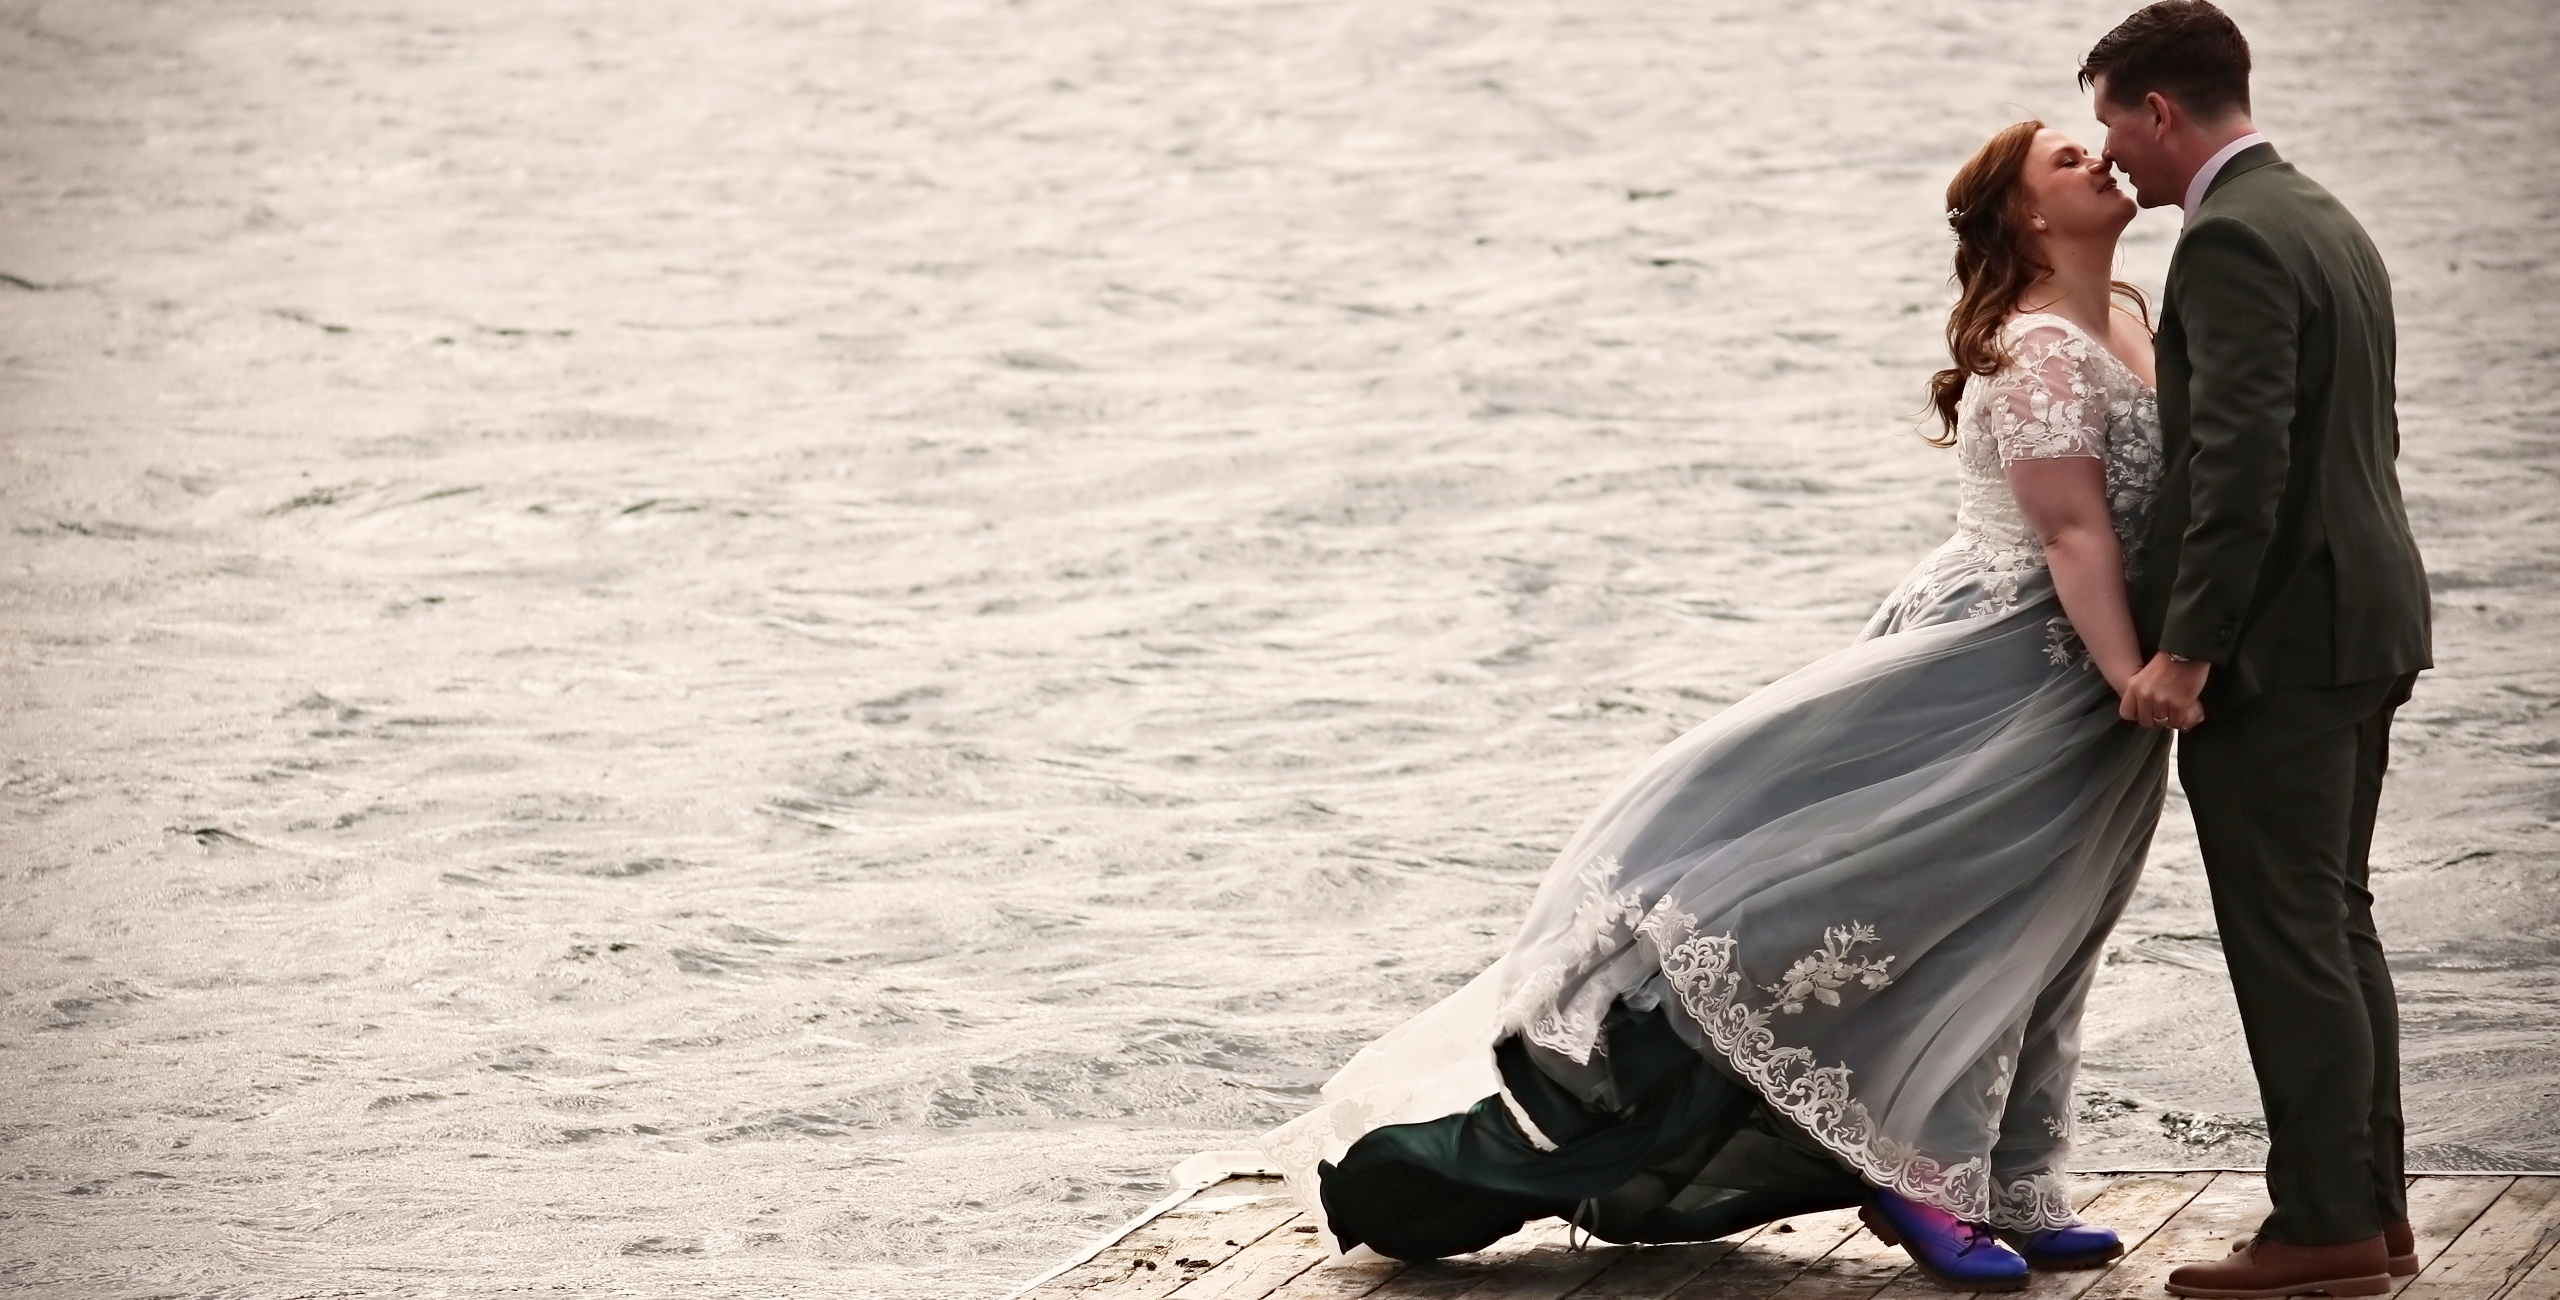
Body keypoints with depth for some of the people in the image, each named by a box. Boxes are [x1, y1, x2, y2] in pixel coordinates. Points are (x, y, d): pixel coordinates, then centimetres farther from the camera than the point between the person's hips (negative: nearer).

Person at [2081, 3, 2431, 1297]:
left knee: (2288, 938, -5)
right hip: (2360, 621, 10)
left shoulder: (2232, 241, -16)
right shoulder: (2324, 222, 15)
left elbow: (2242, 459, -24)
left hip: (2278, 640, -10)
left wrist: (2185, 650, -22)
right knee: (2333, 927, 15)